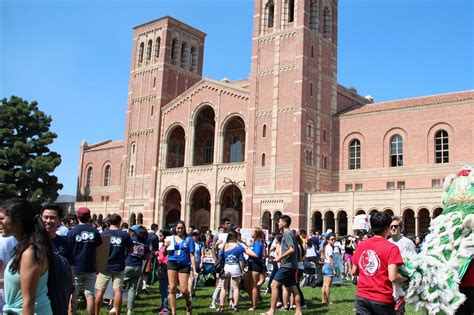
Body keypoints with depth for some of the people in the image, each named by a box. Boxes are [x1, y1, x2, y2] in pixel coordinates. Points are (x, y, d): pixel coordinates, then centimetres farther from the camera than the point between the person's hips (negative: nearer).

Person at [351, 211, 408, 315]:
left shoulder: (361, 245, 4)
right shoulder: (391, 248, -11)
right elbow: (393, 277, -18)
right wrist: (406, 277, 1)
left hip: (362, 297, 4)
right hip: (382, 300, -4)